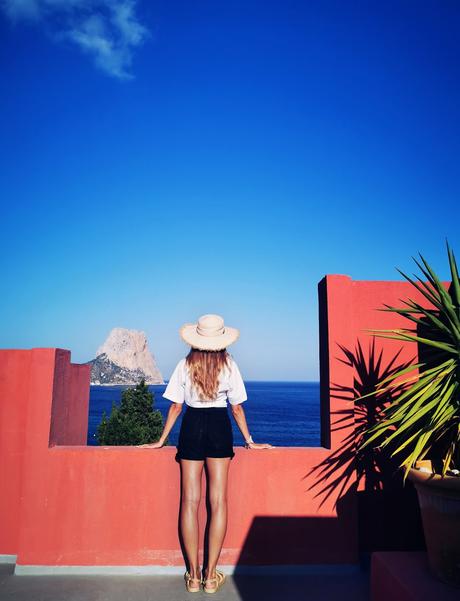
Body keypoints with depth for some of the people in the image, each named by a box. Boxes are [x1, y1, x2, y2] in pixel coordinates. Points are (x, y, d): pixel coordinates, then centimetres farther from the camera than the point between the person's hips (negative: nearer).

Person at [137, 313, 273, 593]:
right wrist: (249, 441, 12)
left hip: (192, 426, 1)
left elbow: (176, 406, 2)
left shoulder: (185, 365, -1)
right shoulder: (229, 365, -2)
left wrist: (162, 440, 12)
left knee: (190, 501, 7)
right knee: (218, 501, 6)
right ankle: (211, 575, 10)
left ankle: (193, 574, 12)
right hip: (219, 427, 0)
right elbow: (237, 407, 2)